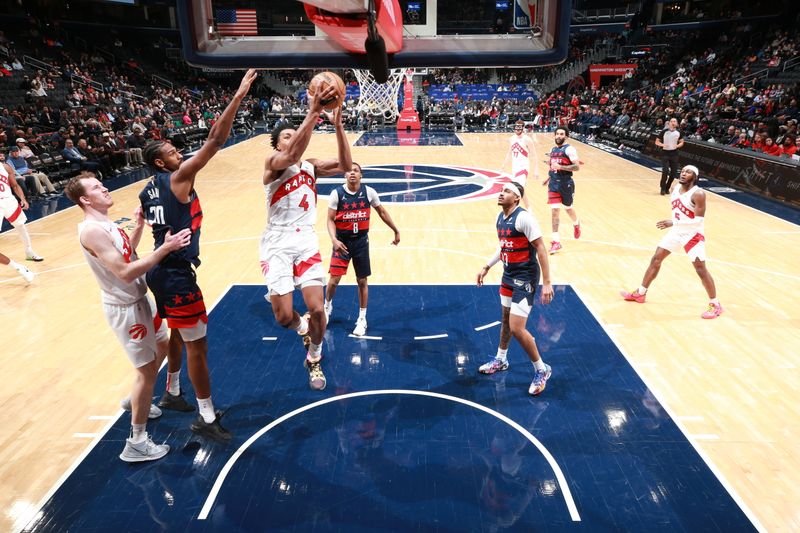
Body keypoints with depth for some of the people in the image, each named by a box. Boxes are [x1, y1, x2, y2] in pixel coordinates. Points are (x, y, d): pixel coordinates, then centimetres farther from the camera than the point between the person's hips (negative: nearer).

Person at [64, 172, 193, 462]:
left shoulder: (106, 223, 5)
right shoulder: (91, 230, -25)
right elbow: (125, 272, -31)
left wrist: (139, 226, 3)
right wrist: (165, 247, -34)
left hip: (138, 298, 10)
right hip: (125, 307, -10)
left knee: (161, 346, 25)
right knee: (147, 369, -3)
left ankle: (137, 402, 45)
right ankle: (136, 443, 9)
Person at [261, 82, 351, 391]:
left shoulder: (311, 166, 10)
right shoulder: (274, 163, -6)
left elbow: (345, 166, -4)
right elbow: (293, 155, -30)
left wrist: (337, 125, -14)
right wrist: (313, 113, -37)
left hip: (306, 242, 4)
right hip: (277, 244, -3)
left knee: (316, 308, -6)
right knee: (284, 316, -7)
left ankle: (314, 359, 22)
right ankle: (303, 327, 31)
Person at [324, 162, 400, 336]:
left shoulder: (369, 192, -5)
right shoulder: (337, 193, -9)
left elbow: (382, 212, 8)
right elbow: (330, 219, -7)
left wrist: (396, 231, 12)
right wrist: (334, 240, -23)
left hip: (361, 241, 1)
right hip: (342, 241, -1)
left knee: (362, 281, 7)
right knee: (334, 279, -4)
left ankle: (362, 319, 21)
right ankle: (327, 306, 27)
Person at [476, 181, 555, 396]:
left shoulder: (524, 217, -21)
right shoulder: (500, 217, 5)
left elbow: (541, 248, -21)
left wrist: (546, 283, -23)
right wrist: (487, 267, 20)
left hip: (525, 278, -8)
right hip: (508, 275, 8)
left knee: (517, 328, -10)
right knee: (506, 318, 22)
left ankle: (541, 370, 11)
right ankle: (500, 359, 42)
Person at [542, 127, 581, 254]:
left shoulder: (569, 149, -10)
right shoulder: (553, 150, 12)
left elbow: (577, 167, -18)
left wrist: (560, 167, -26)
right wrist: (548, 178, 16)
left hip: (566, 183, -5)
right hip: (554, 183, 5)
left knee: (568, 208, 14)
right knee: (554, 210, -4)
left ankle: (576, 225, 49)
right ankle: (556, 241, -4)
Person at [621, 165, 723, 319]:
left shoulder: (698, 194, -21)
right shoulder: (675, 190, 2)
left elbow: (698, 220, -27)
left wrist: (673, 223, -32)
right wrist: (672, 224, 15)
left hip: (693, 235, -7)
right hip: (676, 231, 8)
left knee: (701, 269, -7)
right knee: (656, 259, 8)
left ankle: (715, 304, 7)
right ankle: (640, 293, 20)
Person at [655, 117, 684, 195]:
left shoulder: (679, 132, 2)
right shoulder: (664, 131, -6)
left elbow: (681, 142, 13)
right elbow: (657, 142, 0)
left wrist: (677, 146, -9)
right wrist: (662, 145, -19)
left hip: (674, 154, 3)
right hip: (665, 153, -3)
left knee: (674, 172, 3)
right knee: (665, 171, -14)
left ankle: (667, 188, 22)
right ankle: (663, 188, 3)